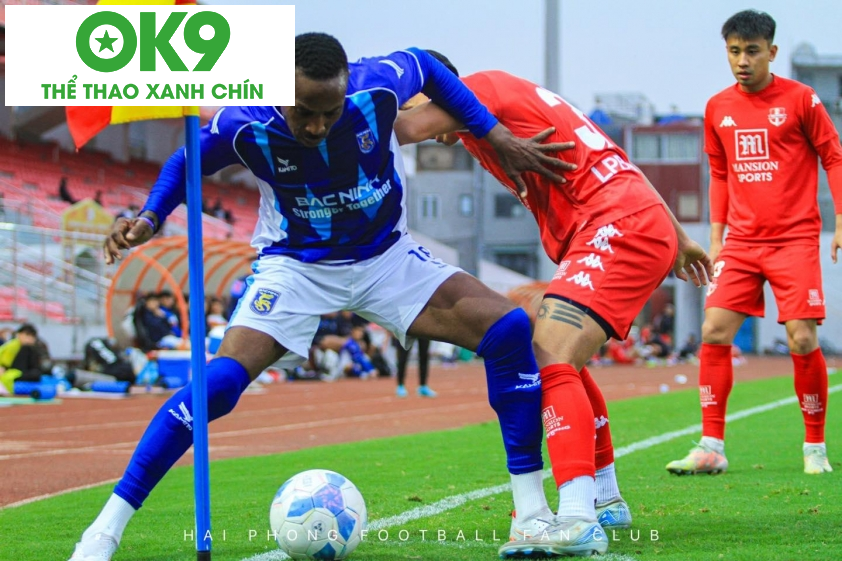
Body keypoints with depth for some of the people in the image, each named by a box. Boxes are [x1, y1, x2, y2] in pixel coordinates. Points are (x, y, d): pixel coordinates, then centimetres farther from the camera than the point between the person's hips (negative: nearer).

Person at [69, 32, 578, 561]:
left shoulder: (378, 85, -25)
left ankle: (533, 515, -6)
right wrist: (150, 218, -22)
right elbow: (185, 163, -3)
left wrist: (499, 136, -3)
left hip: (386, 256, 2)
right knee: (221, 379, -25)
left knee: (510, 329, -16)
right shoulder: (245, 124, -26)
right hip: (296, 265, -2)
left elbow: (427, 66, 0)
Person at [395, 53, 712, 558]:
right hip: (648, 227, 10)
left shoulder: (484, 87, -1)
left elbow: (405, 129, -17)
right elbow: (617, 167, 29)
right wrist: (679, 238, 34)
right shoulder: (520, 99, 26)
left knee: (550, 358, -22)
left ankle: (578, 520, -36)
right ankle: (606, 500, 32)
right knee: (560, 358, 24)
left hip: (619, 230, -10)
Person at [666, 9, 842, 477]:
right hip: (741, 241, 4)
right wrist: (715, 237, 13)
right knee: (714, 332, -7)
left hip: (795, 237, -4)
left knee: (803, 340, -10)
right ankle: (711, 448, 0)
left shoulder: (800, 99, -3)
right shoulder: (718, 109, 9)